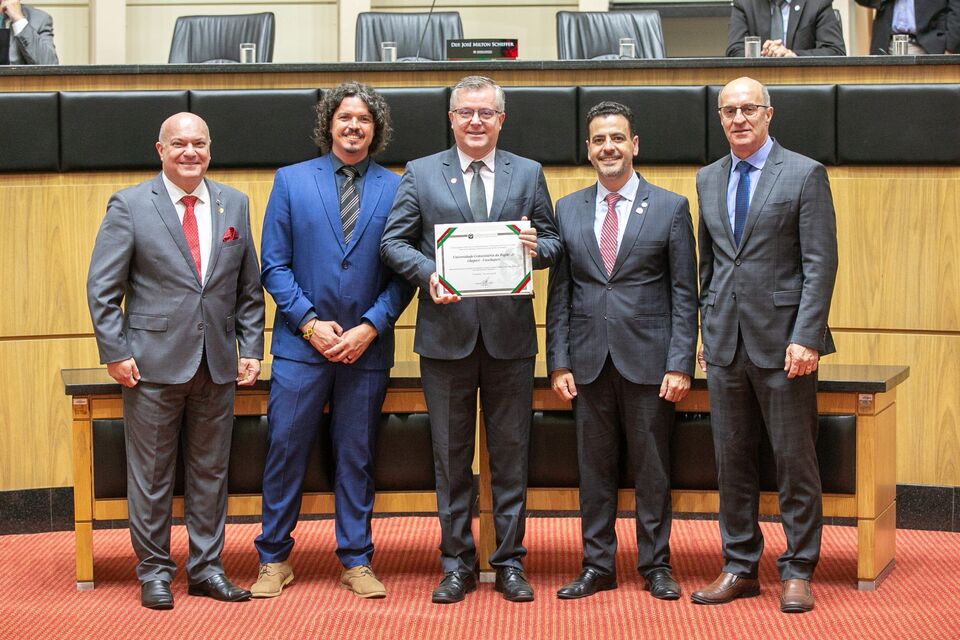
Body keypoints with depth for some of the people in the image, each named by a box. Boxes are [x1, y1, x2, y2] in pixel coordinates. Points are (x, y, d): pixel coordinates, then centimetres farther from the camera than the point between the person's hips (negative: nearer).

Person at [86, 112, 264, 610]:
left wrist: (251, 348, 5)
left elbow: (249, 287, 12)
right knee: (151, 474, 5)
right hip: (153, 363, -3)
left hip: (217, 364, 3)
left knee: (211, 471, 10)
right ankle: (153, 570, 17)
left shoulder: (234, 204, 9)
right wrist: (116, 353, -9)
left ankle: (206, 567, 21)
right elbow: (102, 287, -4)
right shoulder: (129, 206, -2)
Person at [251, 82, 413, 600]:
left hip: (367, 345, 1)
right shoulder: (291, 181, 4)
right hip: (301, 343, 0)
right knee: (285, 451, 1)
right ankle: (274, 559, 14)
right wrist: (309, 322, -9)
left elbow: (403, 271, 1)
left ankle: (356, 562, 17)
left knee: (357, 456, 8)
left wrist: (370, 326, -10)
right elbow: (274, 265, 1)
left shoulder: (395, 189, 4)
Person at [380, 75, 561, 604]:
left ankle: (510, 562, 15)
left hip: (510, 335, 1)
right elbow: (394, 242, 3)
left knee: (511, 452, 6)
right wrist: (428, 274, -15)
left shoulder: (528, 174, 10)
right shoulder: (420, 174, 6)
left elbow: (552, 241, 10)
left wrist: (537, 248, -13)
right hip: (446, 331, 0)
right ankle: (456, 563, 17)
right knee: (451, 454, 7)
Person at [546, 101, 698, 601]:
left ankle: (656, 566, 17)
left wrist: (680, 365, -8)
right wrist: (559, 363, 1)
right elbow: (559, 294, 8)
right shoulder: (568, 210, 9)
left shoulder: (670, 208, 2)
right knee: (594, 469, 7)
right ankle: (597, 565, 17)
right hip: (589, 362, 2)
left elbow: (684, 294, -1)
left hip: (648, 361, -2)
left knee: (652, 469, 5)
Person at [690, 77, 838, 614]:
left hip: (783, 341, -5)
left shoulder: (805, 174, -3)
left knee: (794, 459, 1)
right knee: (732, 460, 9)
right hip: (726, 343, 5)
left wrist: (806, 338, -15)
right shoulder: (709, 180, 13)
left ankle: (798, 571, 12)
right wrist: (708, 333, 12)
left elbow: (821, 263, -8)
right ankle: (740, 567, 19)